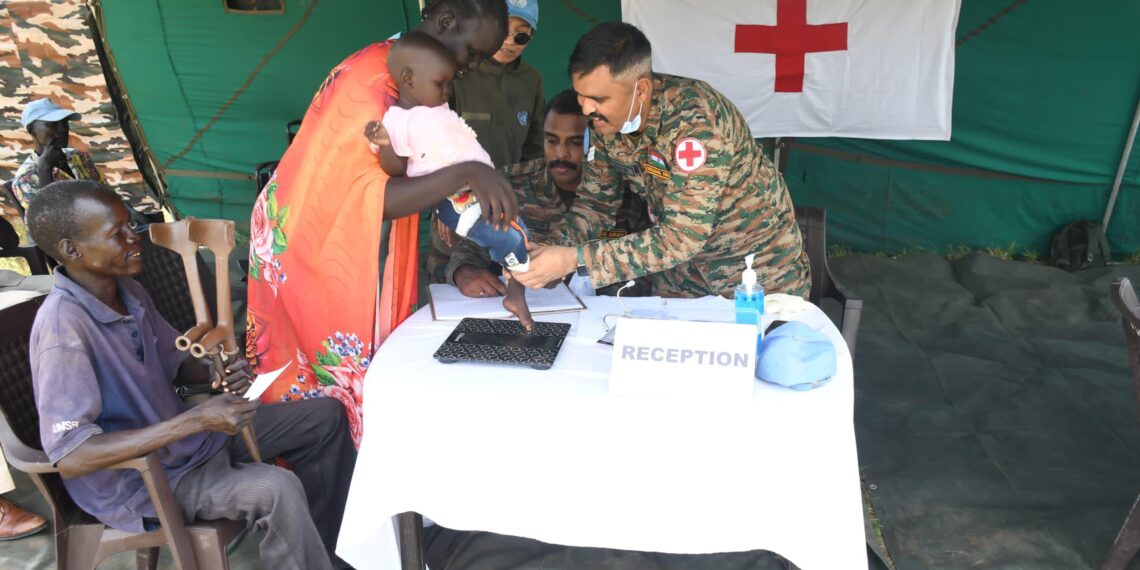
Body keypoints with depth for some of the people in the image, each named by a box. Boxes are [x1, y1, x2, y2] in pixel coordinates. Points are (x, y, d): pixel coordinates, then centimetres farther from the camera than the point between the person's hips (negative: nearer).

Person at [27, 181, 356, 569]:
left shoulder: (128, 291, -1)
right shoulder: (62, 325, -27)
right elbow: (70, 457, -32)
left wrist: (216, 373, -12)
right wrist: (196, 419, -35)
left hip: (183, 436, 9)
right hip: (136, 477, -8)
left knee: (326, 416, 7)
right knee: (277, 490, -32)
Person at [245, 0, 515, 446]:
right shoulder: (371, 81, -22)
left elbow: (424, 187, 6)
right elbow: (371, 198, -30)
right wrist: (466, 174, -41)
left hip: (356, 251, 8)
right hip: (307, 249, -8)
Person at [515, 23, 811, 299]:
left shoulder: (696, 120, -32)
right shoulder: (607, 120, -12)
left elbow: (681, 237, -34)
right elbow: (596, 201, -2)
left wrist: (574, 260, -37)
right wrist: (553, 250, -21)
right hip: (683, 269, 5)